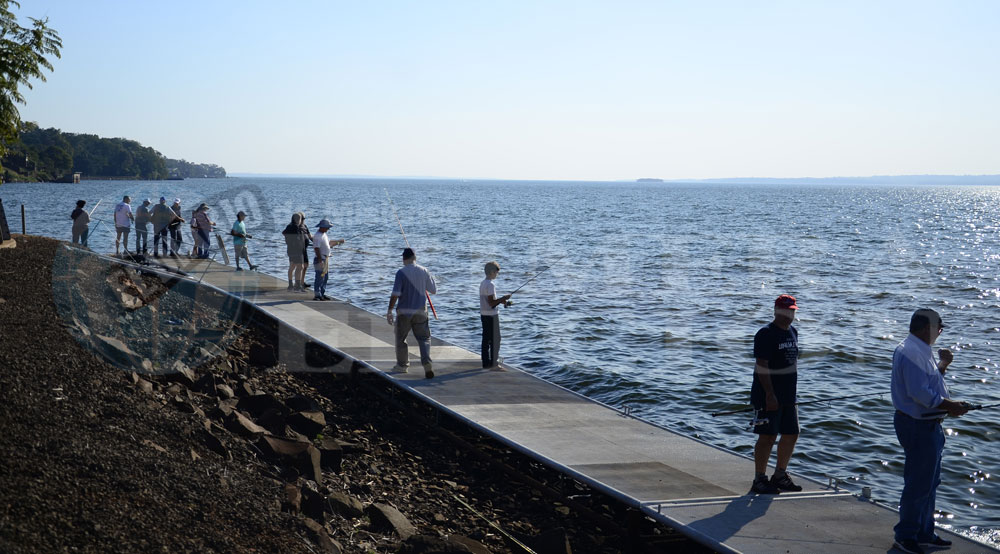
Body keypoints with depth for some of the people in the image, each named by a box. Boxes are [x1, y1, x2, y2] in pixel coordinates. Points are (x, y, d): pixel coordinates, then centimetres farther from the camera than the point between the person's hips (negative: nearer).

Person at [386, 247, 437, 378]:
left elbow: (395, 294, -16)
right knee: (424, 338, 6)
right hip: (420, 310, 2)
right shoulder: (424, 271, -1)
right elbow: (434, 290, 7)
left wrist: (389, 311, -10)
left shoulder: (401, 272, -11)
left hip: (404, 312, -2)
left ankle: (402, 365, 25)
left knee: (400, 339, 15)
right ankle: (426, 362, -14)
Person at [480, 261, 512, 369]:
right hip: (492, 315, -9)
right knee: (495, 339, -2)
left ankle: (486, 363, 14)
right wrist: (503, 298, -11)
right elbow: (491, 303, -21)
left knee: (486, 339, 11)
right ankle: (493, 363, -1)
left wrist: (501, 301, 11)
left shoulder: (482, 284, 11)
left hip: (483, 314, 9)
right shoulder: (490, 285, -17)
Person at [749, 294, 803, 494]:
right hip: (769, 396, -9)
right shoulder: (766, 334, -13)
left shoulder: (793, 333, 14)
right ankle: (759, 480, 3)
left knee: (791, 434, 12)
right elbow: (761, 366, -19)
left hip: (788, 395, 9)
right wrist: (770, 394, -24)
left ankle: (780, 475, 26)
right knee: (767, 436, -6)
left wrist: (792, 392, 19)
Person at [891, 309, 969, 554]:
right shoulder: (912, 353, -20)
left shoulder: (920, 351, 15)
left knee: (930, 482, 19)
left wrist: (942, 365, 9)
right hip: (918, 426, -11)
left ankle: (924, 533, 30)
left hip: (926, 425, 11)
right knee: (918, 484, -3)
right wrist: (949, 405, -20)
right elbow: (919, 392, -27)